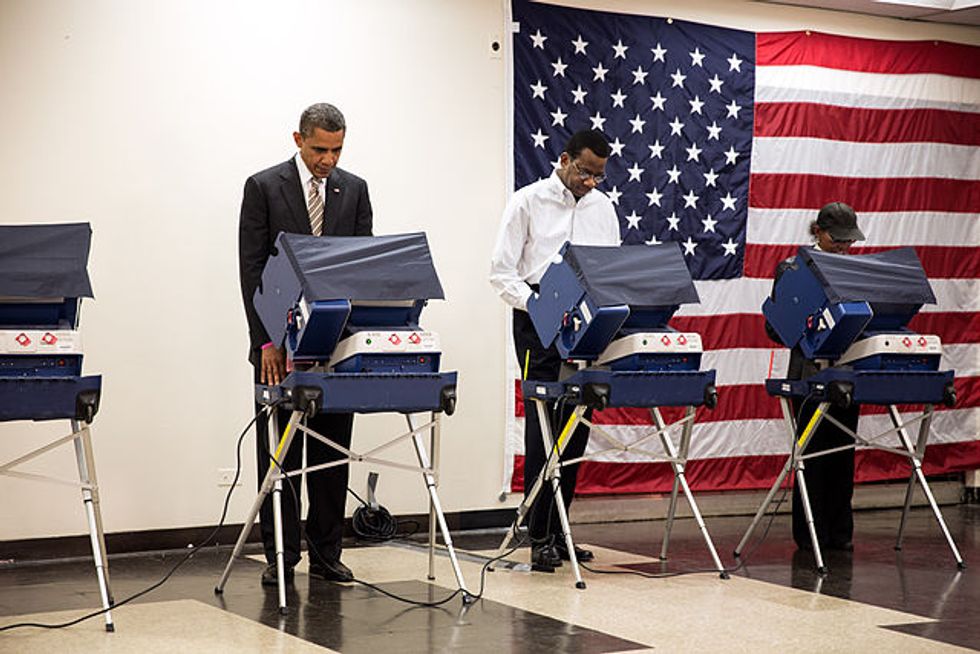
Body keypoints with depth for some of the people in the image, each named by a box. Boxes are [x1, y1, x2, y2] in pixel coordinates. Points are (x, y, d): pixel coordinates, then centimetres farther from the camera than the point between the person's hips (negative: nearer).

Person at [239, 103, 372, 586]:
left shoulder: (354, 190, 7)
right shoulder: (263, 187, -2)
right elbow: (251, 269, -5)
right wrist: (267, 340, -12)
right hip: (280, 341, -3)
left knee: (332, 451, 6)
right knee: (277, 451, 2)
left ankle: (325, 555, 14)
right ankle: (280, 556, 10)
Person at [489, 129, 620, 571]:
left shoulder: (602, 208, 15)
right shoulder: (528, 202, 0)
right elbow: (502, 272, -4)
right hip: (538, 324, -5)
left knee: (576, 427, 6)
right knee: (542, 428, -8)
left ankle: (558, 531, 14)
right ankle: (540, 538, -5)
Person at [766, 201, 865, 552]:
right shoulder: (792, 269, -2)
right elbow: (775, 327, -4)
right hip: (809, 374, -4)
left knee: (843, 451, 7)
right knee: (813, 452, -1)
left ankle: (840, 532, 15)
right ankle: (811, 533, 7)